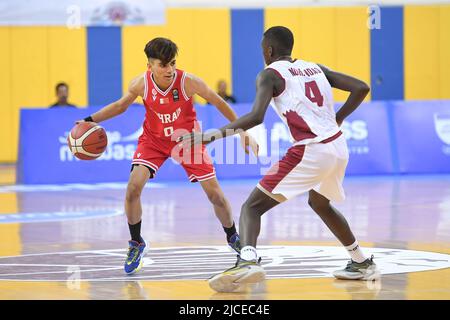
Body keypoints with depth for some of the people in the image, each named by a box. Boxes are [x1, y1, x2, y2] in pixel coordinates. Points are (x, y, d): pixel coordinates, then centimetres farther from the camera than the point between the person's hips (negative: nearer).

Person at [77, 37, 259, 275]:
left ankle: (233, 239, 25)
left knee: (215, 193, -2)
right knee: (133, 187, -20)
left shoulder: (188, 82, -27)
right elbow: (120, 105, -1)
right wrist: (90, 120, -12)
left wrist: (244, 133, -13)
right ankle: (136, 244, 1)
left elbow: (220, 104, -14)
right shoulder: (140, 84, -21)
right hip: (154, 139, 1)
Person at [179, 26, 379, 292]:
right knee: (320, 203, 36)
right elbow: (361, 88, 13)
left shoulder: (270, 74, 0)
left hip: (310, 151, -7)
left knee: (252, 207, -4)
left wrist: (213, 136, -14)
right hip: (338, 146, 7)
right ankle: (362, 263, 41)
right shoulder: (316, 68, 19)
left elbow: (256, 116, -17)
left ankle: (248, 260, -32)